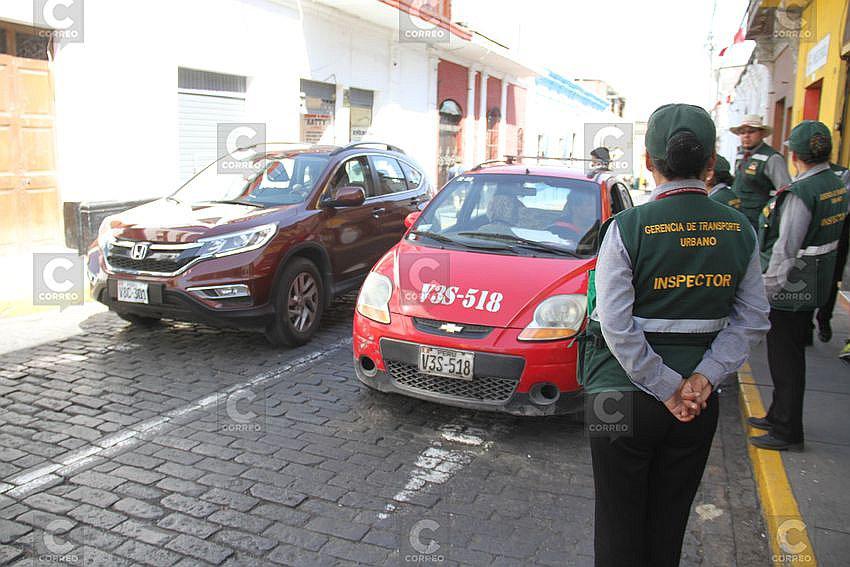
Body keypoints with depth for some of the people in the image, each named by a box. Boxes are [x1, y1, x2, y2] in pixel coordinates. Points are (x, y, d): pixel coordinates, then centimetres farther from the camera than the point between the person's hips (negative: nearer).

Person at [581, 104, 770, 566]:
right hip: (698, 404, 4)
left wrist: (667, 388, -10)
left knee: (619, 524, 14)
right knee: (669, 522, 21)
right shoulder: (739, 230, -2)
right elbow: (751, 320, 0)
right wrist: (704, 377, -4)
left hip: (623, 397, -4)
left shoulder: (628, 227, -15)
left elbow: (616, 327, -18)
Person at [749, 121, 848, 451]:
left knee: (785, 360, 1)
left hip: (790, 288, -9)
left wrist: (768, 289, -15)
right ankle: (779, 415, 35)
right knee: (792, 355, 20)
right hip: (814, 286, 9)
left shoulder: (800, 193, -22)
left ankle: (787, 432, 12)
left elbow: (786, 249, -22)